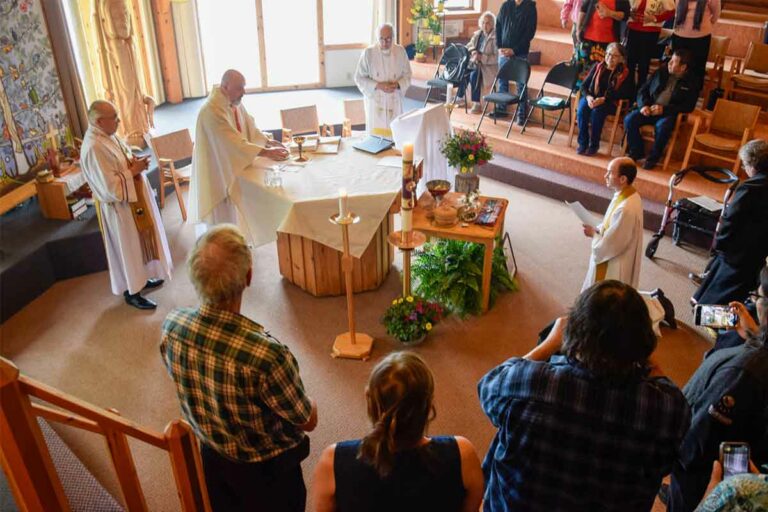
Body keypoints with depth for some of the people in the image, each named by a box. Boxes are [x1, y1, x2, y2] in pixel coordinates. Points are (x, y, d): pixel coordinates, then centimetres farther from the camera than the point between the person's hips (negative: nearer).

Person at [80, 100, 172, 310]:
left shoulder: (107, 135, 2)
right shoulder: (94, 148, -28)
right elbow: (110, 186, -29)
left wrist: (135, 163, -2)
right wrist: (133, 171, -20)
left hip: (132, 200, 10)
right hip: (118, 207, -10)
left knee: (137, 242, 23)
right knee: (127, 248, 5)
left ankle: (141, 279, 41)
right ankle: (131, 292, 22)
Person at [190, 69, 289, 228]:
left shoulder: (235, 102, 0)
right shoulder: (212, 110, -29)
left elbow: (249, 127, 7)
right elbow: (234, 142, -34)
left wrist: (267, 142, -10)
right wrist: (266, 152, -35)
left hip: (234, 164, 9)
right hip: (218, 169, -8)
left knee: (235, 211, 18)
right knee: (223, 215, 4)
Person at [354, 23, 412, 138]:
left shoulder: (400, 51, -2)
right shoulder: (369, 53, -9)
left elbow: (407, 75, 6)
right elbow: (359, 78, -4)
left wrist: (397, 84, -15)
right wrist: (378, 85, -18)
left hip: (395, 101, 2)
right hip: (375, 101, -2)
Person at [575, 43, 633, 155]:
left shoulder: (625, 73, 2)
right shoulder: (598, 67, 11)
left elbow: (623, 94, -8)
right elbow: (584, 85, 8)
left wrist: (603, 99, -22)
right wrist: (588, 97, -14)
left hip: (609, 103, -3)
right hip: (591, 99, 3)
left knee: (597, 110, -35)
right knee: (582, 108, -31)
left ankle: (594, 145, -24)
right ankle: (582, 143, -24)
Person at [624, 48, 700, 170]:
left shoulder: (692, 82, -1)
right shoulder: (661, 72, 10)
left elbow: (688, 106, -9)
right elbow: (643, 90, 12)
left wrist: (664, 109, -20)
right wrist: (643, 105, -9)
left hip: (670, 113, -4)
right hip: (650, 109, 4)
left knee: (662, 126, -37)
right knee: (629, 119, -21)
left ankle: (654, 156, -12)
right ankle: (636, 152, -2)